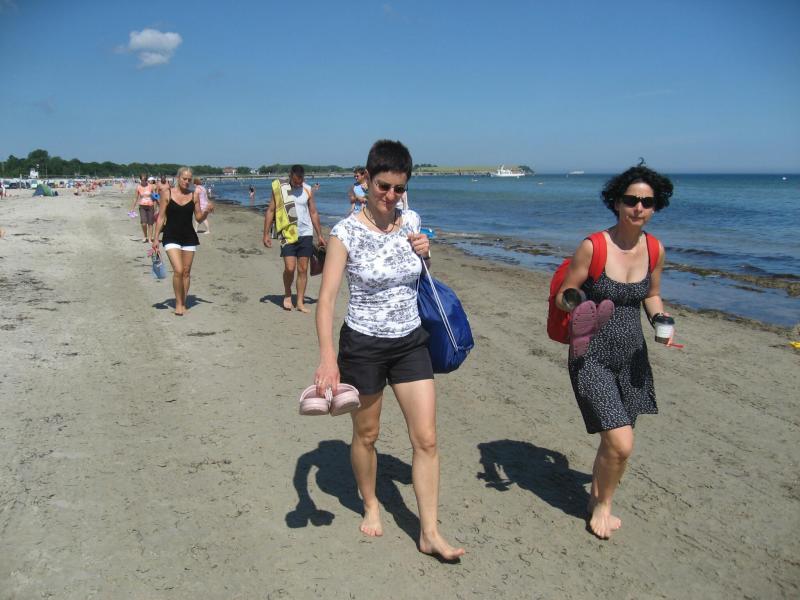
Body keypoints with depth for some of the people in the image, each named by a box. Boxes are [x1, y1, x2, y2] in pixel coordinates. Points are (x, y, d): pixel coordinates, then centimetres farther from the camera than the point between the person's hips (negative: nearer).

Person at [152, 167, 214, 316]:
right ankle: (178, 303, 2)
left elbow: (199, 219, 7)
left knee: (186, 272, 7)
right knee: (178, 270, -14)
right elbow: (161, 217, 0)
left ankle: (183, 304, 19)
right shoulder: (167, 194, -3)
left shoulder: (194, 195, 3)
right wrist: (156, 238, -4)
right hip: (171, 237, -3)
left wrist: (207, 211, -13)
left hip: (189, 237, 3)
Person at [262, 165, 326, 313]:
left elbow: (313, 213, 10)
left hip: (305, 234, 2)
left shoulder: (308, 190, 3)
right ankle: (287, 294, 16)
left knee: (303, 269, 3)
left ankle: (300, 302, 11)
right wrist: (266, 234, -3)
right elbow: (270, 211, 2)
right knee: (290, 268, -10)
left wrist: (320, 235, 8)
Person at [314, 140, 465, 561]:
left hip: (411, 342, 4)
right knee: (366, 435, 14)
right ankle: (370, 504, 41)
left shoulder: (411, 222, 1)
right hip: (363, 345, -3)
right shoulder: (347, 232, -14)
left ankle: (430, 534, 14)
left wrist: (425, 254, -6)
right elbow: (326, 297, -20)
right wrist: (327, 357, -32)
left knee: (426, 439, 1)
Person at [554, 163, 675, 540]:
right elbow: (563, 296, -8)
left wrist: (661, 320, -3)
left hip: (631, 357, 5)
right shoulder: (593, 247, -16)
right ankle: (603, 505, 16)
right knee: (621, 444, -13)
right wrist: (577, 308, -30)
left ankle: (597, 498, 42)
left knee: (614, 441, 15)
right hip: (592, 357, -5)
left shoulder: (655, 250, 0)